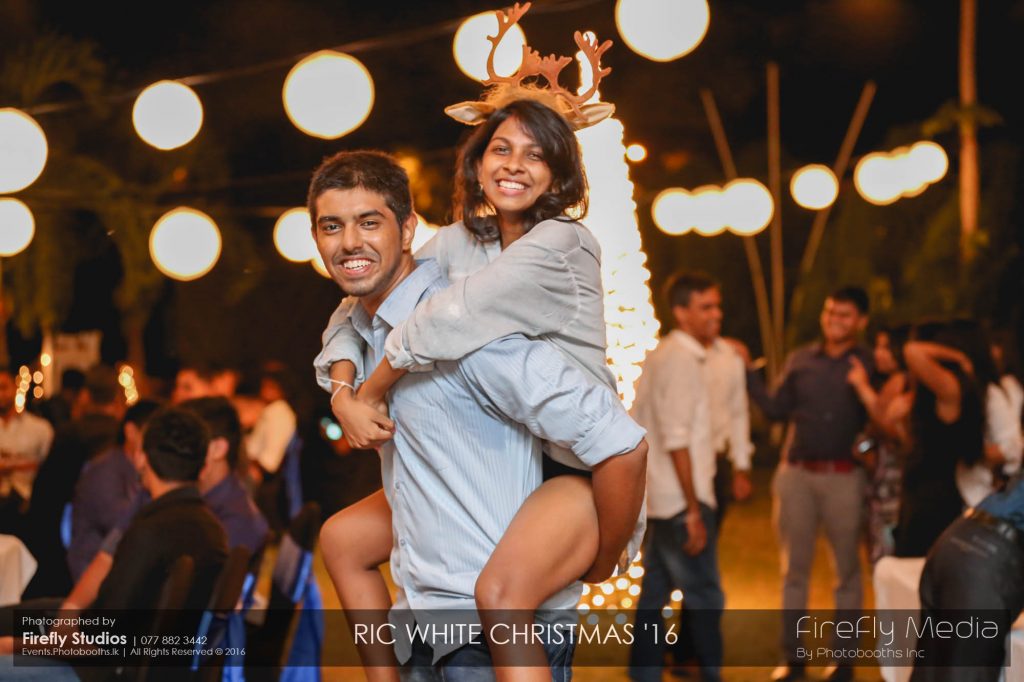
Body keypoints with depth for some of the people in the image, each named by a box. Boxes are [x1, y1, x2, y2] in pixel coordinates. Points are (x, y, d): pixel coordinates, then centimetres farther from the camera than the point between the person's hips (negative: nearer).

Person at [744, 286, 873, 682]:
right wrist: (747, 372, 1)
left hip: (843, 477, -3)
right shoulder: (799, 360, 8)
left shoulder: (867, 364, 0)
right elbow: (775, 409, 8)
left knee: (846, 571, 6)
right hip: (795, 474, 3)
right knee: (794, 569, 7)